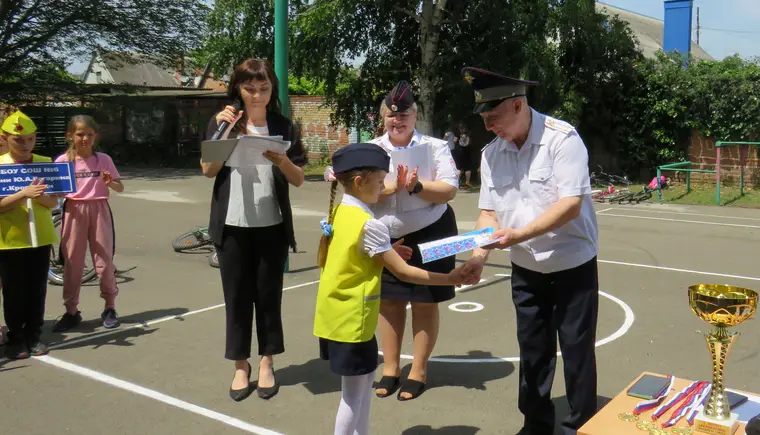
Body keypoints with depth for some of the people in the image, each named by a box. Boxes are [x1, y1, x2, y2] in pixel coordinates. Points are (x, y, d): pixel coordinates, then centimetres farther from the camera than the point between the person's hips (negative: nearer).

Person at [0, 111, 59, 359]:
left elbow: (53, 202, 1)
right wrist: (24, 193, -26)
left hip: (40, 237, 2)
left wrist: (38, 195, -20)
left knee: (37, 291, 7)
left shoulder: (45, 163, 3)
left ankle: (34, 336, 19)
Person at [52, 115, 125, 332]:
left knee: (104, 259, 2)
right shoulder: (62, 161, 0)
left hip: (99, 210, 0)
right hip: (74, 211, 0)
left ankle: (110, 308, 14)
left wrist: (110, 182, -19)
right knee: (72, 262, 5)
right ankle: (71, 311, 14)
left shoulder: (103, 159, 2)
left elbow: (120, 188, 2)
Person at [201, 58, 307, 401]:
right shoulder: (222, 123, 4)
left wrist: (282, 160, -19)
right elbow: (208, 171, -3)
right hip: (232, 226, 0)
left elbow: (299, 180, 1)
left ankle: (266, 363, 20)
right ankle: (241, 365, 18)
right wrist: (224, 131, -13)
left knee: (268, 294, 7)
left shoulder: (283, 127, 3)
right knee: (237, 295, 6)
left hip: (272, 227, 0)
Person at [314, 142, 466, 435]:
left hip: (334, 317, 9)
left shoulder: (336, 214, 5)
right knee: (353, 395, 4)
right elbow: (403, 272, -16)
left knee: (366, 376, 22)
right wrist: (449, 279, -9)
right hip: (351, 321, -9)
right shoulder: (369, 225, -20)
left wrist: (388, 255, 7)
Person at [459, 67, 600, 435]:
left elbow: (571, 204, -24)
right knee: (532, 349, 16)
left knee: (576, 350, 6)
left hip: (572, 264, -5)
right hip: (525, 269, 5)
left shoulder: (562, 139, -18)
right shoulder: (492, 153, -1)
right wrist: (479, 254, -15)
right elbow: (489, 211, 1)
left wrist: (520, 234, -33)